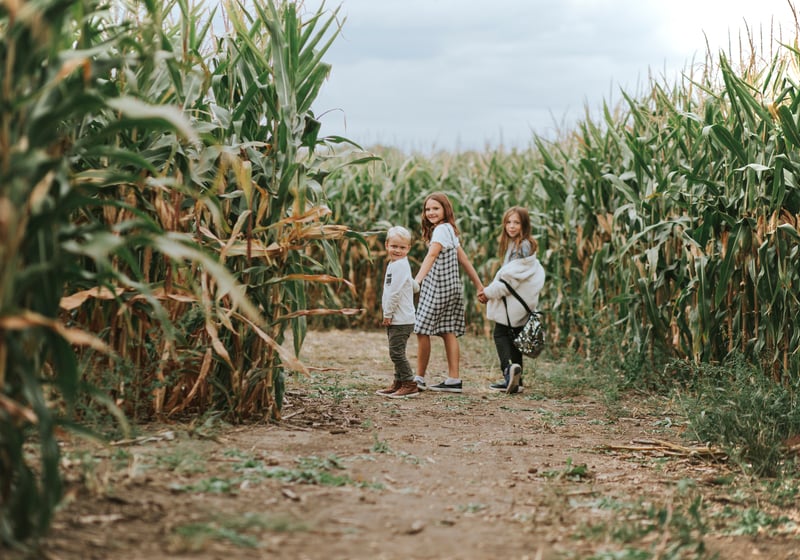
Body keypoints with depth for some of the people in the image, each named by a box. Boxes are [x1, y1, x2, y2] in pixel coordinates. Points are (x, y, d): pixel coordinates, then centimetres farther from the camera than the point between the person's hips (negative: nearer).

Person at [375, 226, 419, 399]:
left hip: (401, 319, -10)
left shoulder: (400, 265, -16)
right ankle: (399, 383, 22)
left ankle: (410, 385, -5)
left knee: (396, 352, -9)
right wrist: (387, 314, 15)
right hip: (395, 319, 10)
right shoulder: (393, 264, 16)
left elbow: (395, 292, -20)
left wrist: (388, 313, -14)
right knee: (396, 353, 15)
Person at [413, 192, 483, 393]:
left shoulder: (441, 229, -15)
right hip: (451, 288, 9)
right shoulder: (449, 230, 14)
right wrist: (479, 285, 20)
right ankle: (453, 380, 3)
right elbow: (464, 259, 17)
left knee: (422, 331, -3)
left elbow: (431, 255, -30)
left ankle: (419, 378, 3)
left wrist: (417, 281, -42)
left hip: (438, 289, -9)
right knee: (448, 333, 5)